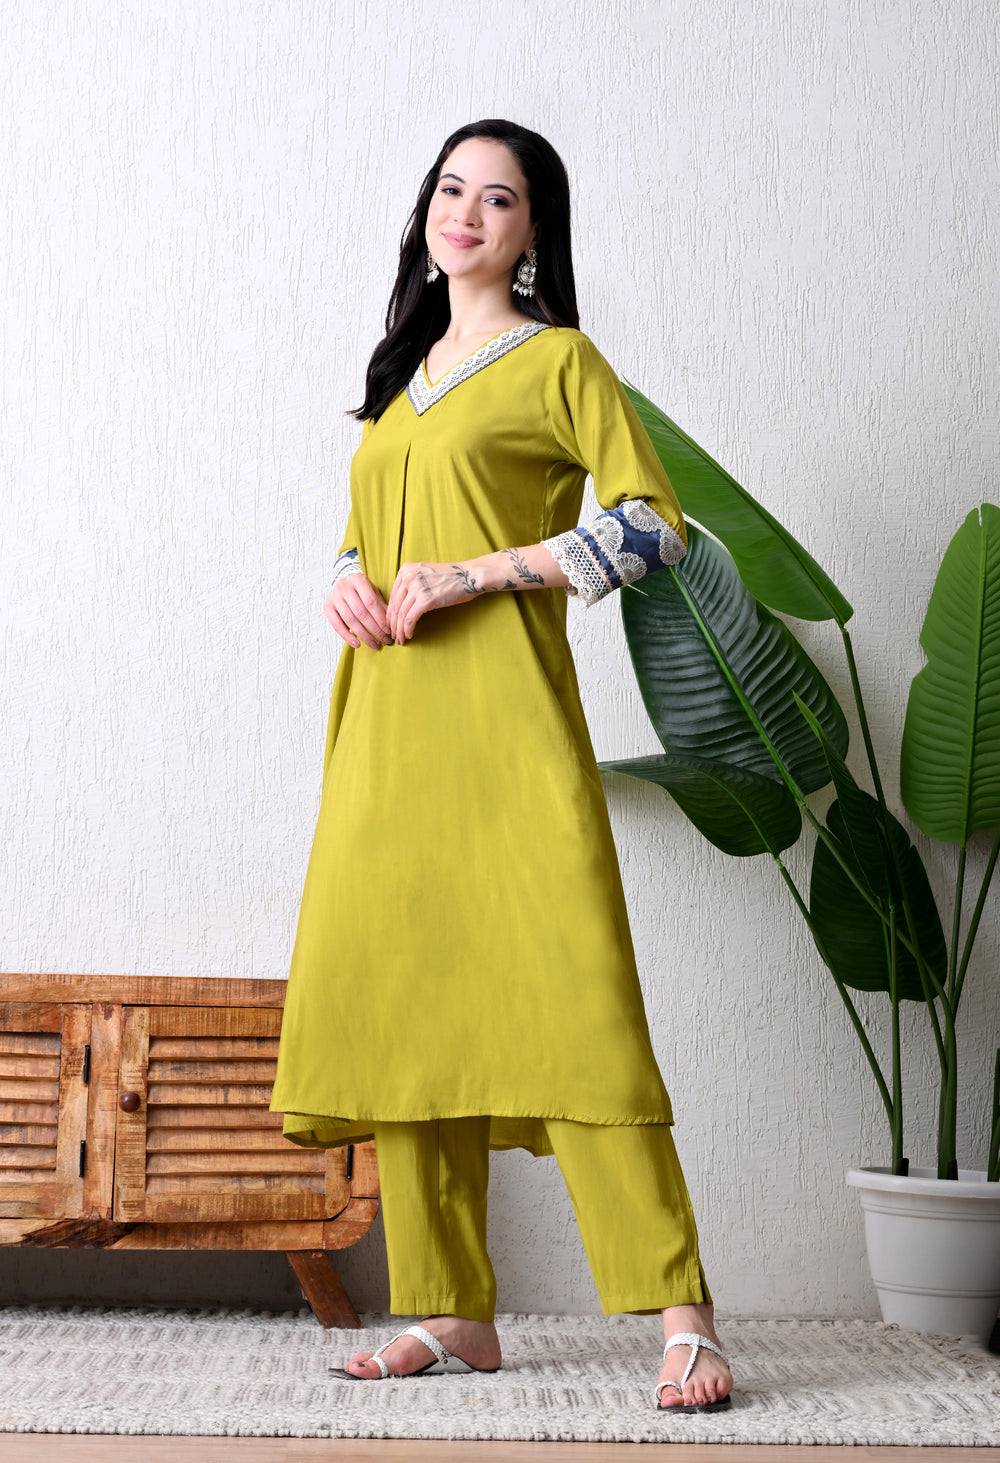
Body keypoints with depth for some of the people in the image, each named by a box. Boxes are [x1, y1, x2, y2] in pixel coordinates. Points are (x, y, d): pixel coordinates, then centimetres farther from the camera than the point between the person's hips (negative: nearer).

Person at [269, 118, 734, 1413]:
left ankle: (680, 1314, -10)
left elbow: (652, 523, -5)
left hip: (500, 714, -7)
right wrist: (348, 580, 3)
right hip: (386, 721, 7)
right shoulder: (405, 371, 23)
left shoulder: (558, 361, 3)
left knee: (570, 998, -14)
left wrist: (473, 575, -12)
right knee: (395, 1001, 3)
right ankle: (452, 1314, 11)